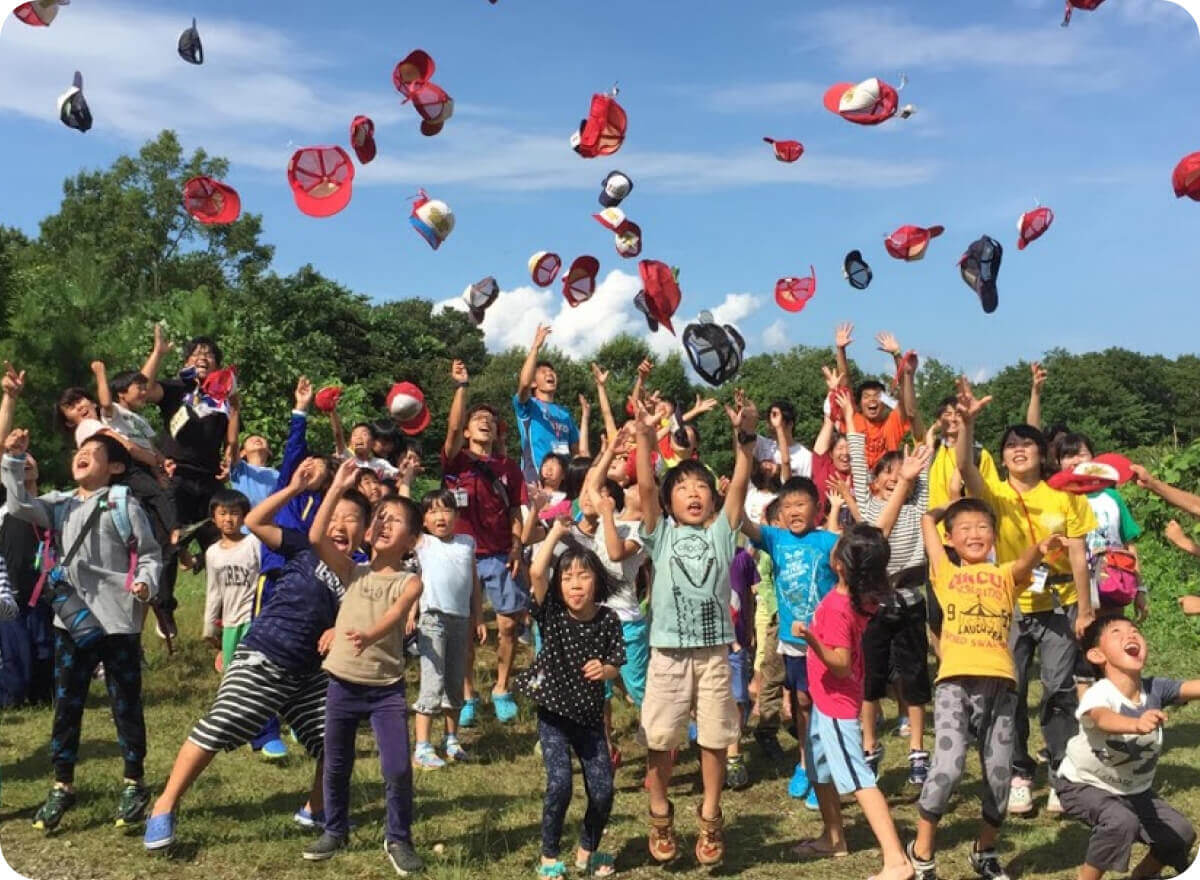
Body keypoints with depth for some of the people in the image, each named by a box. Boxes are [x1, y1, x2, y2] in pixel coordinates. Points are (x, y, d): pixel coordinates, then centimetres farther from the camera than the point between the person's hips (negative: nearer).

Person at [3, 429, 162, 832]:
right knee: (66, 705, 11)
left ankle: (134, 785, 20)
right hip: (72, 622, 5)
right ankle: (62, 786, 23)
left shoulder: (123, 505, -3)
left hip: (118, 621, -5)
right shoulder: (60, 505, 12)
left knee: (126, 705, 7)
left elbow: (150, 554, -4)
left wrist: (146, 582, -23)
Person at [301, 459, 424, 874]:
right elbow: (316, 538, -12)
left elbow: (395, 615, -24)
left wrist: (368, 635, -45)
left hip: (387, 688, -2)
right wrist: (337, 488, -19)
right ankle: (335, 830, 36)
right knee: (336, 767, 14)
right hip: (343, 683, 2)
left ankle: (398, 839, 15)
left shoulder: (410, 581, -4)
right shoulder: (353, 572, 2)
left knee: (398, 770, -5)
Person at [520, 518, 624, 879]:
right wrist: (557, 530, -20)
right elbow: (536, 571, -26)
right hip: (552, 714, -2)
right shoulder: (551, 613, -11)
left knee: (602, 789, 0)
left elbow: (615, 666, 2)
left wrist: (604, 670, -21)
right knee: (560, 782, -15)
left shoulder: (607, 620, -7)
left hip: (589, 715, 2)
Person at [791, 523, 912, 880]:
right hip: (827, 699, 10)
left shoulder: (837, 607, -29)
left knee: (858, 779, -10)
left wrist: (810, 639, -44)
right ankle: (834, 837, 37)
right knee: (819, 769, 23)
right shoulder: (862, 595, -5)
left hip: (837, 702, -10)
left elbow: (841, 665, -32)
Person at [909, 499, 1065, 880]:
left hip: (1000, 684, 2)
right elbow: (928, 519, 17)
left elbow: (1024, 564, -7)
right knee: (948, 768, -16)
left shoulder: (1005, 575, 17)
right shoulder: (946, 574, 17)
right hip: (955, 682, -2)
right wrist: (952, 505, 34)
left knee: (999, 775, 6)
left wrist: (1040, 548, -27)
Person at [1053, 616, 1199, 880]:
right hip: (1083, 785, -6)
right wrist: (1137, 725, -77)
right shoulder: (1099, 694, -34)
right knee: (1121, 822, -31)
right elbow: (1102, 718, -56)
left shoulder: (1156, 688, -18)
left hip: (1135, 789, 6)